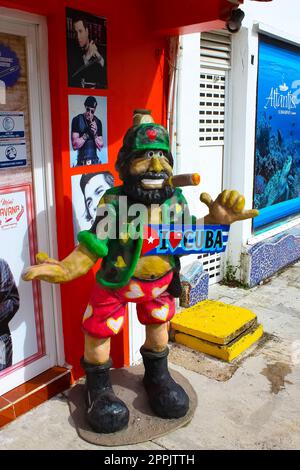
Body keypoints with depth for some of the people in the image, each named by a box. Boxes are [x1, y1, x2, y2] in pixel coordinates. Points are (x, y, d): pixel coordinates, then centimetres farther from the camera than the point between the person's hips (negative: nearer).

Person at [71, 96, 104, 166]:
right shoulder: (77, 120, -6)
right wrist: (87, 133, -18)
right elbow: (75, 145, -13)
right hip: (81, 161, -3)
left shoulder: (98, 122, 4)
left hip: (95, 160, 3)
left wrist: (95, 134, -12)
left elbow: (100, 147, 3)